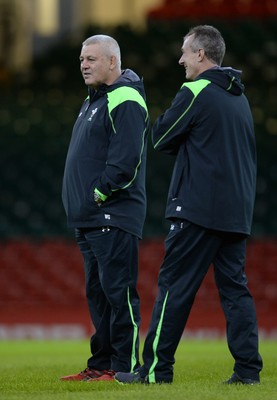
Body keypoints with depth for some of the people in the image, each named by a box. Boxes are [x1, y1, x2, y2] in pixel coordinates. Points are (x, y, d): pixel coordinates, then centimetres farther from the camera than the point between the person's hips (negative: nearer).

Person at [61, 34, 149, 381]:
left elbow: (126, 159, -22)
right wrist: (82, 201, 16)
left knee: (118, 292, -9)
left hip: (114, 217, -10)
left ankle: (125, 367, -7)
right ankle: (101, 363, 17)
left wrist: (99, 192, -17)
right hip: (88, 219, 10)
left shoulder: (125, 101, -12)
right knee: (97, 294, 12)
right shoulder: (94, 100, 21)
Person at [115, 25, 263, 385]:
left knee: (174, 286, -3)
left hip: (198, 210, -7)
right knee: (235, 287, 7)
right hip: (237, 211, 7)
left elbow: (161, 138, -4)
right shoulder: (240, 99, 16)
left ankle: (157, 369, -2)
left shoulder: (196, 92, -9)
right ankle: (248, 368, 1)